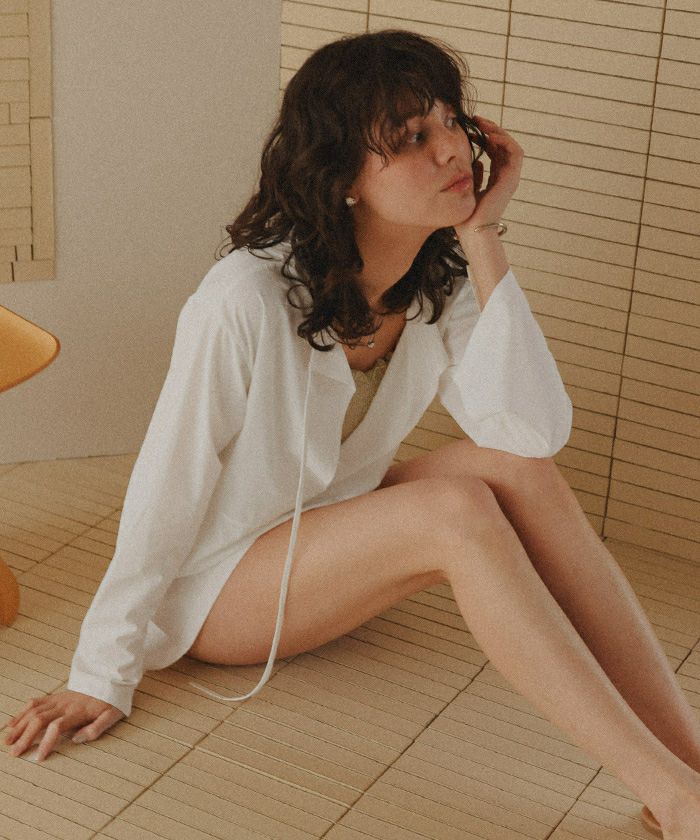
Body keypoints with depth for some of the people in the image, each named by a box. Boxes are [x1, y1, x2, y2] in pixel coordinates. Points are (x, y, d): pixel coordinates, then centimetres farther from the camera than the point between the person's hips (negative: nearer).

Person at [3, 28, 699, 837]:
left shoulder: (444, 286, -10)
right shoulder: (247, 300, -28)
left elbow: (534, 431, -24)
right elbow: (165, 490, -21)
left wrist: (481, 237, -26)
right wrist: (103, 678, -14)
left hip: (331, 545, 6)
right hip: (213, 590, -6)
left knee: (515, 468, -21)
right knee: (456, 509, -31)